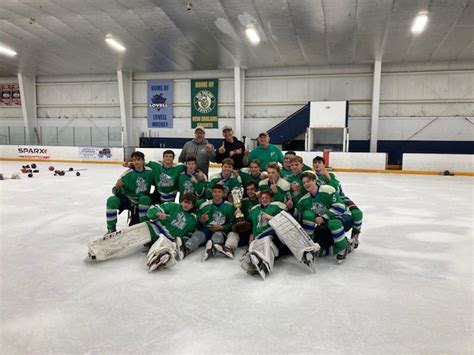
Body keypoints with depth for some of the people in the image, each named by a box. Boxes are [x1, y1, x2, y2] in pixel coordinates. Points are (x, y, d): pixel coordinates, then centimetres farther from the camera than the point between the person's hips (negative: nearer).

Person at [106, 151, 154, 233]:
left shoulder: (150, 172, -10)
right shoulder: (127, 174, -17)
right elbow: (117, 192, -15)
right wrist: (117, 187, -37)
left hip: (143, 199, 1)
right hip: (128, 199, -1)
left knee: (145, 199, -34)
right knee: (112, 200, -28)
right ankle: (111, 229, -12)